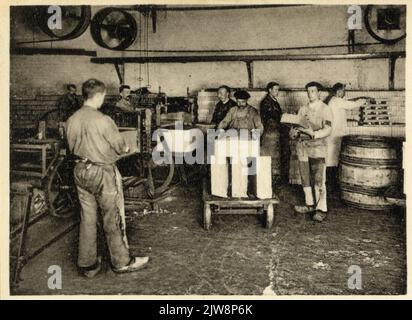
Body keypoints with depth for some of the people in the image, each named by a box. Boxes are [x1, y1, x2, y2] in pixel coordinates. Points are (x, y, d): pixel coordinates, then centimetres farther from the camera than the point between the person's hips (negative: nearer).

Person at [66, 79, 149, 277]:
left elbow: (72, 147, 8)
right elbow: (120, 147, -11)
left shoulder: (72, 120, -1)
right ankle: (122, 262, 23)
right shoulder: (103, 120, -20)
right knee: (113, 220, 8)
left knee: (87, 218, 15)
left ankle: (87, 264, 27)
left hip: (81, 172, 6)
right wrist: (125, 148, 11)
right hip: (103, 173, -6)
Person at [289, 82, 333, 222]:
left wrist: (313, 134, -28)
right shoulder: (303, 109, 14)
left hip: (317, 148, -5)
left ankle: (321, 209, -2)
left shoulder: (325, 109, -1)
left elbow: (328, 129, -11)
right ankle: (310, 204, 24)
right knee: (305, 179, 11)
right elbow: (295, 125, 13)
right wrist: (294, 132, -10)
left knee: (318, 180, -8)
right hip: (302, 147, 5)